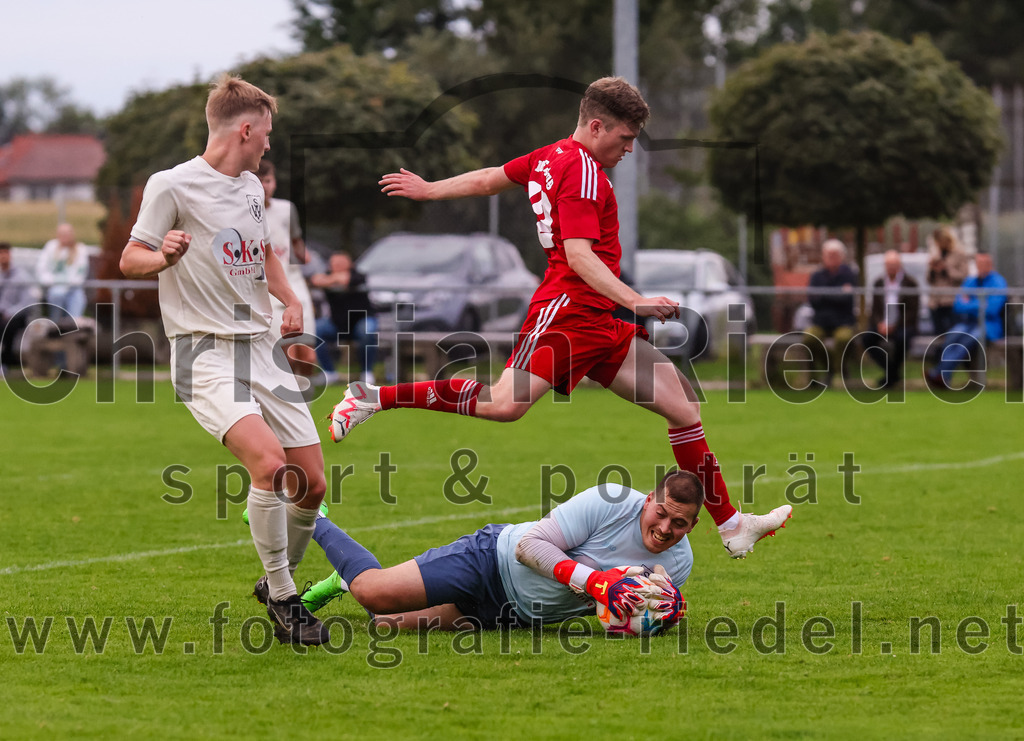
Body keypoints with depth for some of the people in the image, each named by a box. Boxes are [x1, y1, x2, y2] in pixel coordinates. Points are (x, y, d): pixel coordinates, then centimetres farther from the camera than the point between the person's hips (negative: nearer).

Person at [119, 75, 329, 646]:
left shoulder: (252, 186, 15)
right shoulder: (172, 185, -7)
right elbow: (129, 259, -4)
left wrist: (290, 299, 14)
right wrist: (163, 255, -26)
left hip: (262, 346, 7)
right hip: (206, 354, -7)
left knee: (312, 484, 2)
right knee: (269, 460, -28)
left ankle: (282, 581, 28)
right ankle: (282, 599, -13)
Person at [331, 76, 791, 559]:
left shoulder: (552, 157, 19)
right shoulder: (582, 169, -11)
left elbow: (487, 179, 31)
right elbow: (578, 255, -21)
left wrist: (429, 190, 46)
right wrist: (636, 301, -28)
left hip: (600, 326, 11)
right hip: (567, 310, -11)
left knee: (684, 407, 6)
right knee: (505, 404, -26)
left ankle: (731, 527, 9)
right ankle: (374, 398, -12)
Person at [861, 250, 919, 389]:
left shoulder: (910, 284, 2)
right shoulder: (879, 283, 13)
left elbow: (912, 312, -4)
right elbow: (875, 309, 12)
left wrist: (895, 325, -17)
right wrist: (880, 324, -10)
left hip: (903, 325, -4)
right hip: (882, 325, 4)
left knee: (901, 338, -38)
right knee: (866, 338, -26)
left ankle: (894, 371, -14)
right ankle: (890, 371, -14)